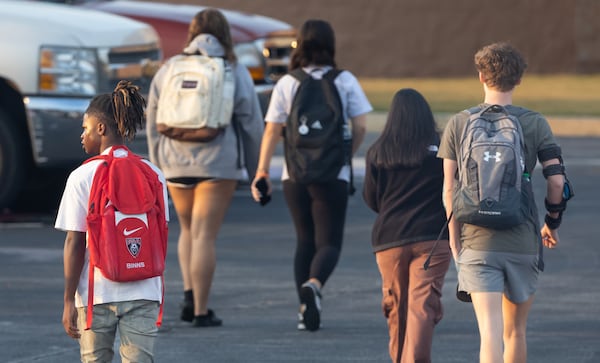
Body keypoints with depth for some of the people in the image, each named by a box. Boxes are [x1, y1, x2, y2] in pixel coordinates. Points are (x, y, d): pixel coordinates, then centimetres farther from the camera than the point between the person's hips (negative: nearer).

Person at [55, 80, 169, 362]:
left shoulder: (82, 177, -7)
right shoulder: (153, 175, 2)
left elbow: (75, 243, -7)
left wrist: (69, 300, -3)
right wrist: (159, 281, 21)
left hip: (95, 295, -2)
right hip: (144, 292, 2)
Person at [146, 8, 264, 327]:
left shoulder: (167, 72, 8)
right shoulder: (235, 73, 0)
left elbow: (153, 124, 11)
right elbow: (251, 123, 1)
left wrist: (158, 167, 18)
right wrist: (253, 169, 10)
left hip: (176, 163, 3)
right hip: (218, 162, -3)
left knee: (189, 230, 19)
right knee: (205, 235, -1)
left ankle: (189, 295, 2)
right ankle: (200, 310, -2)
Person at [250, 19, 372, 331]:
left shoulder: (286, 84, 1)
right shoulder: (345, 81, -2)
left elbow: (272, 131, -3)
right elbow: (360, 127, -3)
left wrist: (262, 171, 0)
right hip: (333, 176, -2)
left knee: (305, 240, 16)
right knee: (329, 243, 1)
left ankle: (306, 310, 10)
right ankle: (313, 285, -30)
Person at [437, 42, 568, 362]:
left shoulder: (459, 124, 1)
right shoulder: (535, 124, 0)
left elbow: (449, 189, 0)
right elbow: (557, 181, -5)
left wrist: (454, 241, 8)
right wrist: (552, 222, 12)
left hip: (478, 243, -1)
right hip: (523, 244, 1)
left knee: (490, 333, -9)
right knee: (515, 332, 17)